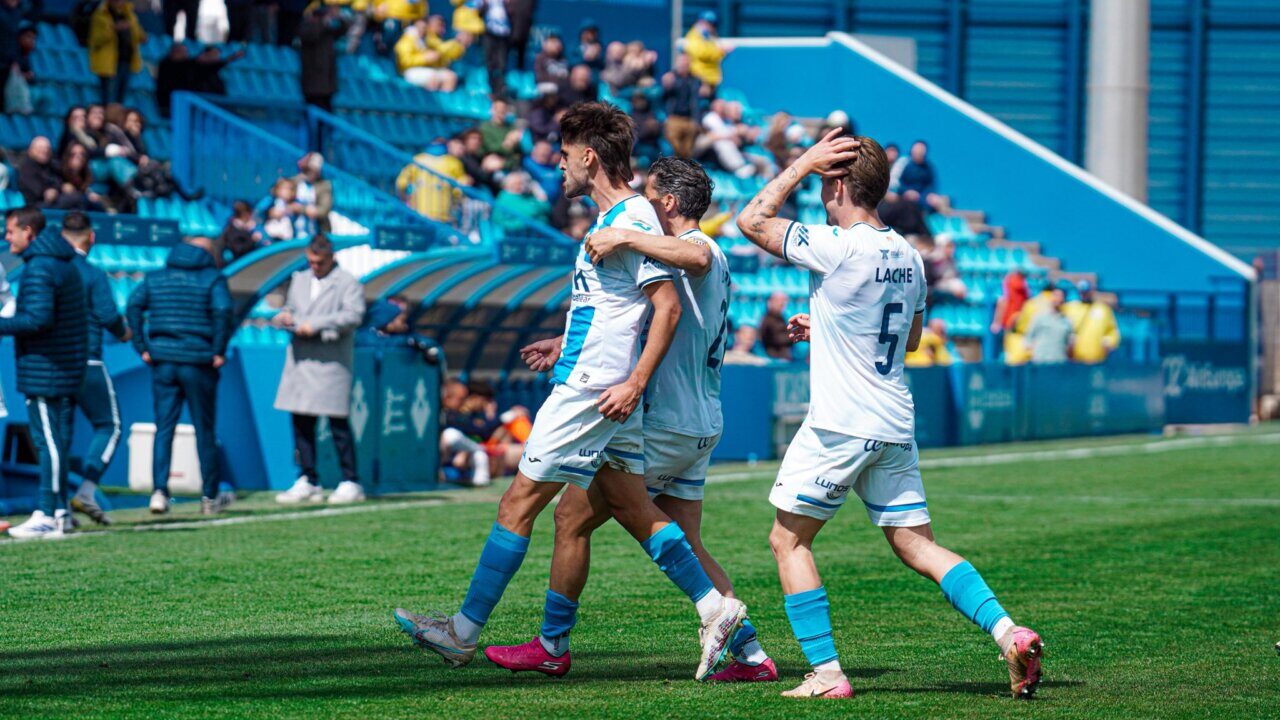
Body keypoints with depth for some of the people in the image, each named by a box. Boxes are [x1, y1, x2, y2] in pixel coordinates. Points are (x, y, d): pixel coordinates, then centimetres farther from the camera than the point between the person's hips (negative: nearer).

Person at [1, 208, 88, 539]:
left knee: (49, 442, -8)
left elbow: (39, 318, -24)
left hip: (44, 371, -10)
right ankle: (59, 509, 16)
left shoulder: (39, 269, -15)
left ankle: (47, 515, -8)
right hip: (70, 368, 10)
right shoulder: (65, 264, 16)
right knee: (58, 440, 13)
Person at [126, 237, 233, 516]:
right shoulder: (212, 278, 0)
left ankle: (159, 490, -12)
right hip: (199, 363, -2)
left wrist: (142, 347, -1)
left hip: (163, 362, 2)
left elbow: (134, 306, -2)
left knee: (163, 429, 4)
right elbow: (223, 310, -17)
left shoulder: (155, 277, 11)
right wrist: (218, 352, -10)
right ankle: (209, 497, 11)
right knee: (204, 431, 7)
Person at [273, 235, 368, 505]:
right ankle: (307, 483, 15)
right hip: (300, 360, 6)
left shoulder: (348, 283, -1)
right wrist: (284, 317, 4)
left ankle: (351, 483, -1)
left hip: (332, 362, -6)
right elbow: (290, 308, 29)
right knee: (301, 422, 7)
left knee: (338, 423, -6)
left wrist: (316, 325, -18)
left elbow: (354, 316, -13)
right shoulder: (299, 280, 20)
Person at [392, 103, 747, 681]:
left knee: (519, 503, -6)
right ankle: (715, 610, 7)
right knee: (632, 509, 9)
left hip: (591, 390, -10)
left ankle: (464, 631, -2)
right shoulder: (613, 218, 17)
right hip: (592, 384, 10)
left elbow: (667, 305, -19)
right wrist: (564, 344, 28)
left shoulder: (631, 219, -14)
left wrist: (635, 383, -22)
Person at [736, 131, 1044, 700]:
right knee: (916, 545, 11)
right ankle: (1007, 632, -6)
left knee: (788, 540, 6)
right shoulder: (908, 257, 9)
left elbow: (752, 221, -7)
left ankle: (826, 672, 0)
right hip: (896, 427, 7)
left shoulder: (836, 247, -15)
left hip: (839, 427, -7)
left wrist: (804, 163, -3)